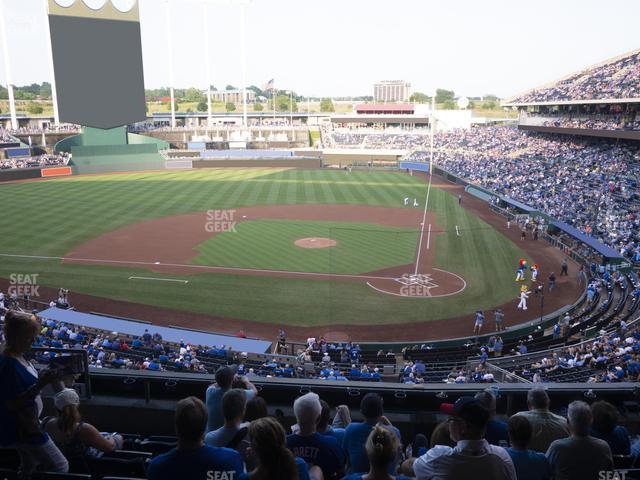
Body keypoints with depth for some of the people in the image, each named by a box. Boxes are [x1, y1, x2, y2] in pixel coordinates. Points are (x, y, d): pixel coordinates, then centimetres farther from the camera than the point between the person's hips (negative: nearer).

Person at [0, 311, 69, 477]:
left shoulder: (19, 357, 2)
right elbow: (14, 404, -27)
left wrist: (43, 379, -1)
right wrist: (41, 384, -31)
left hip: (27, 424, 10)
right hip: (21, 428, -10)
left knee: (29, 466, 27)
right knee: (61, 467, -3)